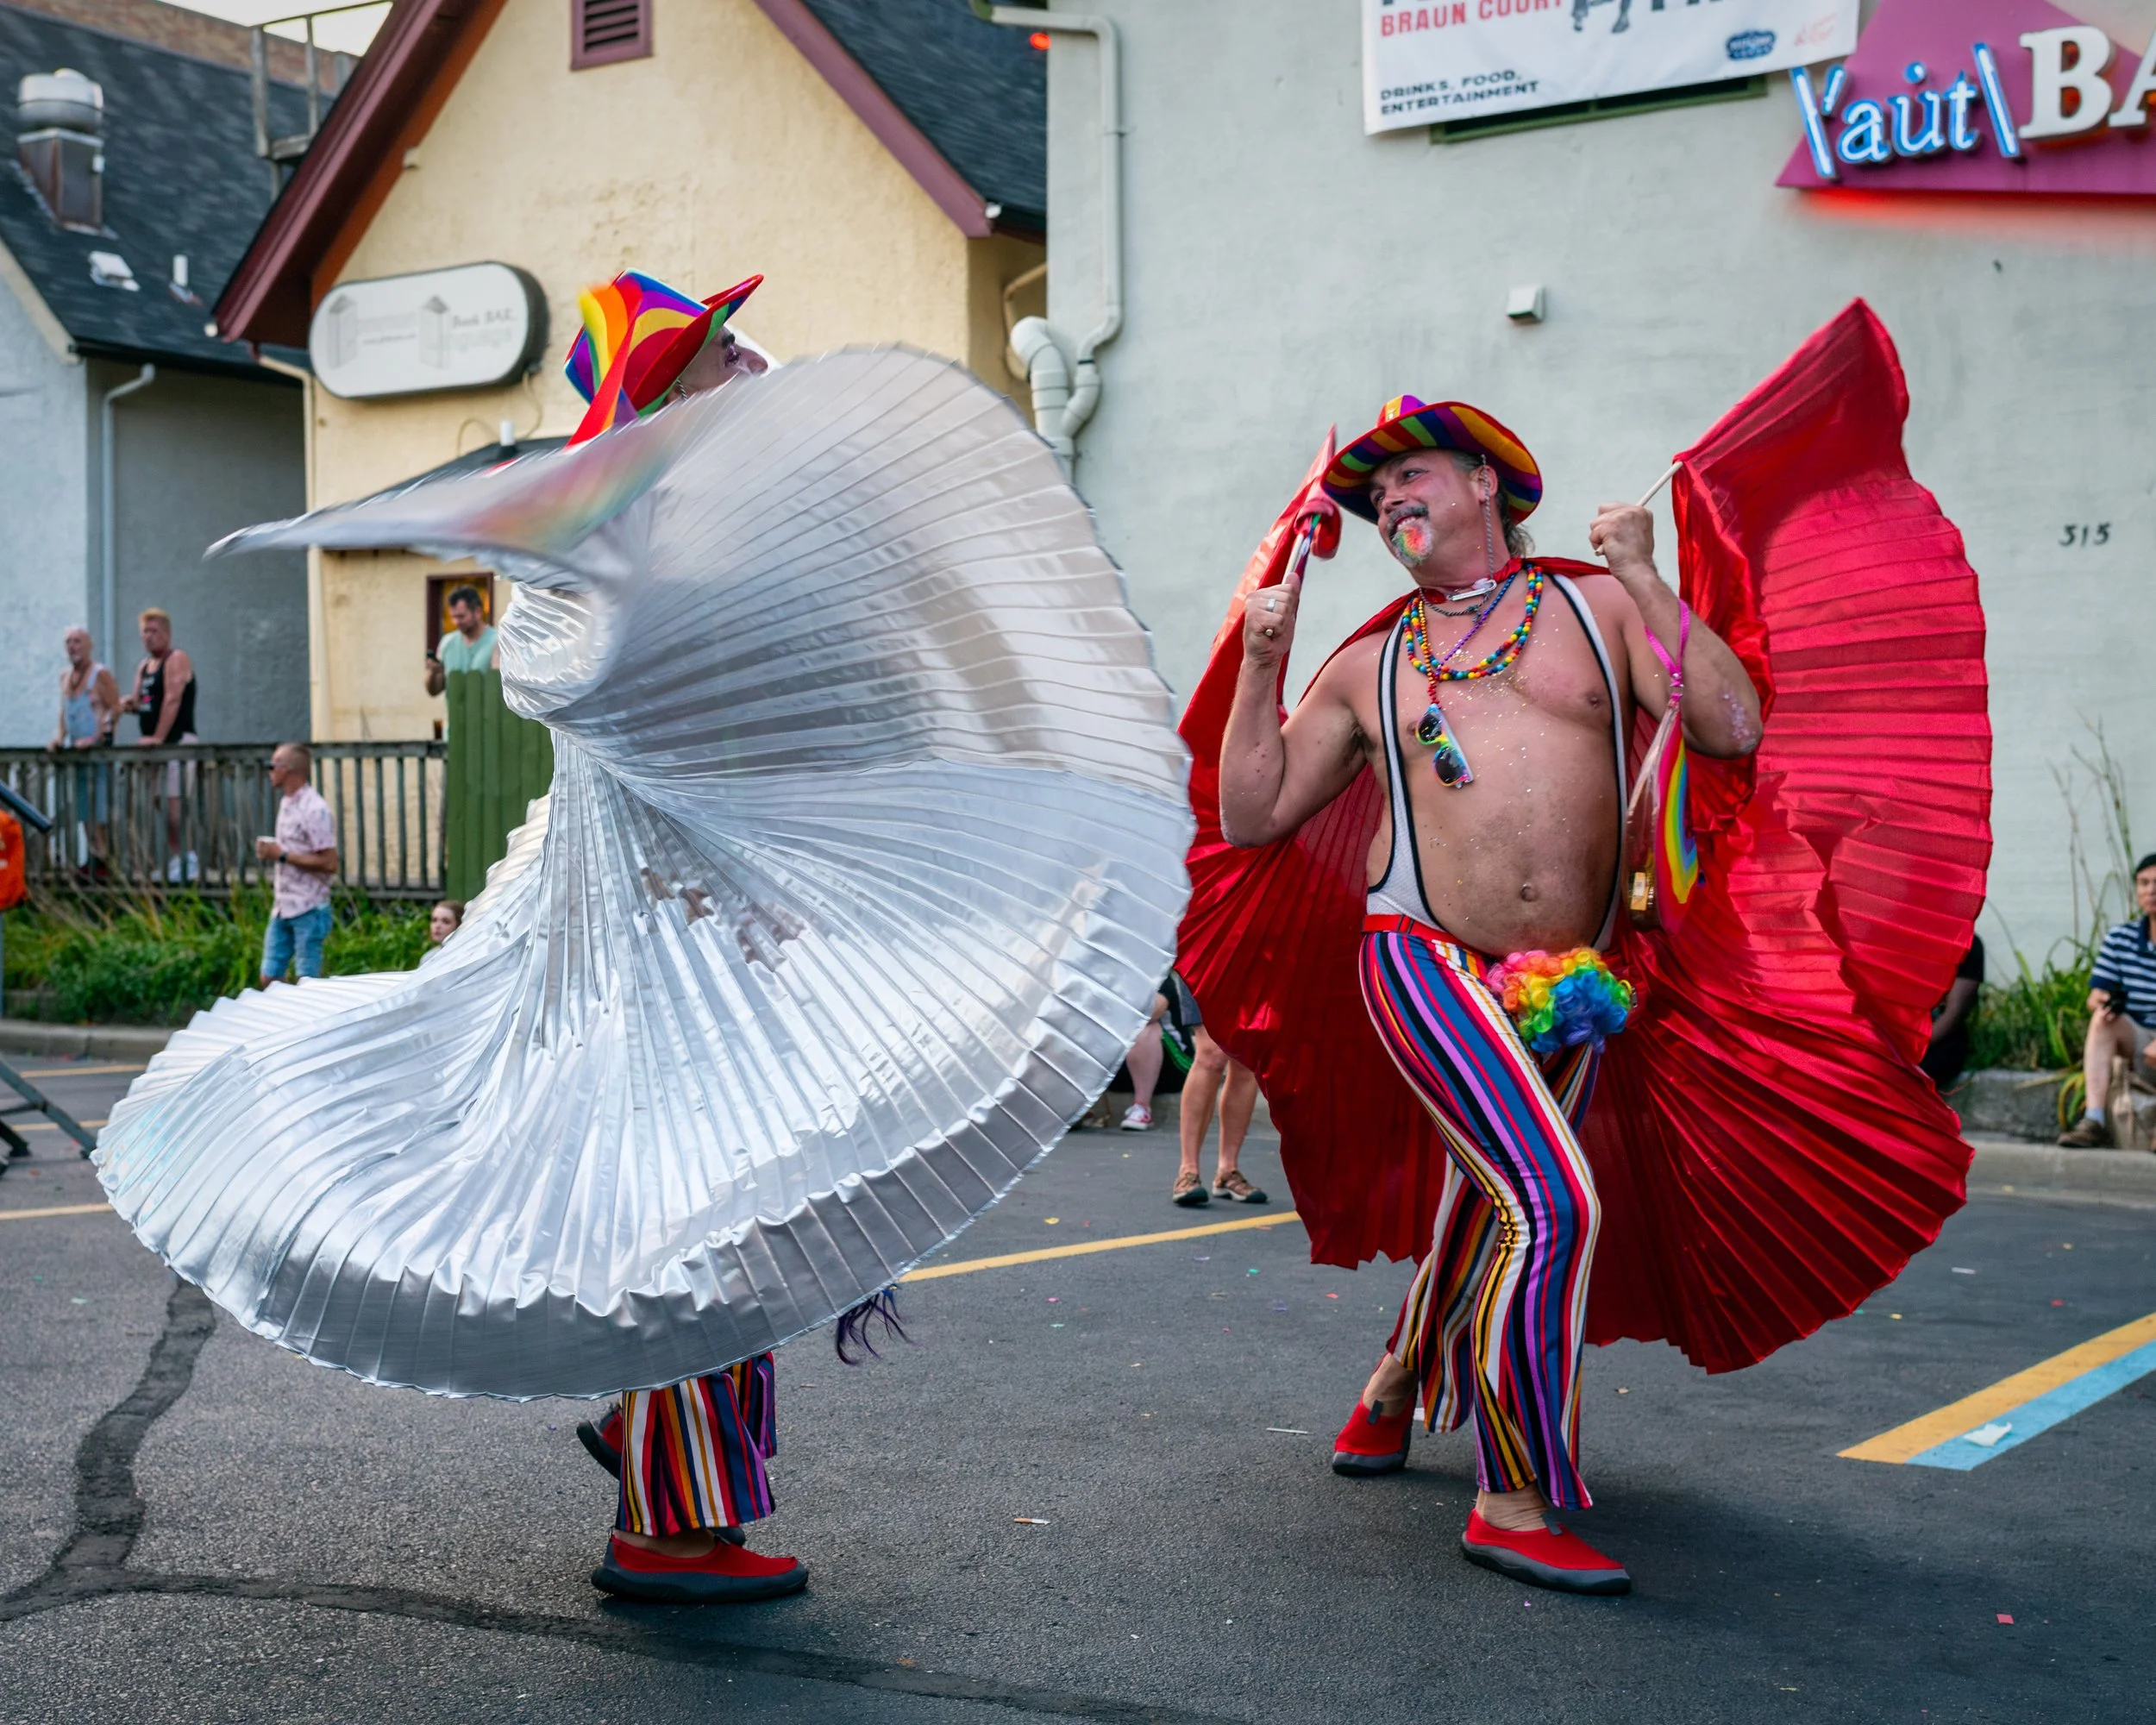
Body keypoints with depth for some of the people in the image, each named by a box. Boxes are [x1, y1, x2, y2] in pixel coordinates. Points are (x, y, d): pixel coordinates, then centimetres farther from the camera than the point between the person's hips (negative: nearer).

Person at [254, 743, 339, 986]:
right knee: (269, 979, 9)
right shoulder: (287, 804, 12)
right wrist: (270, 851, 4)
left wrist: (282, 855, -18)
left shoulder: (315, 810, -15)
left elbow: (329, 863, -20)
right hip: (282, 908, 9)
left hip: (308, 909, -9)